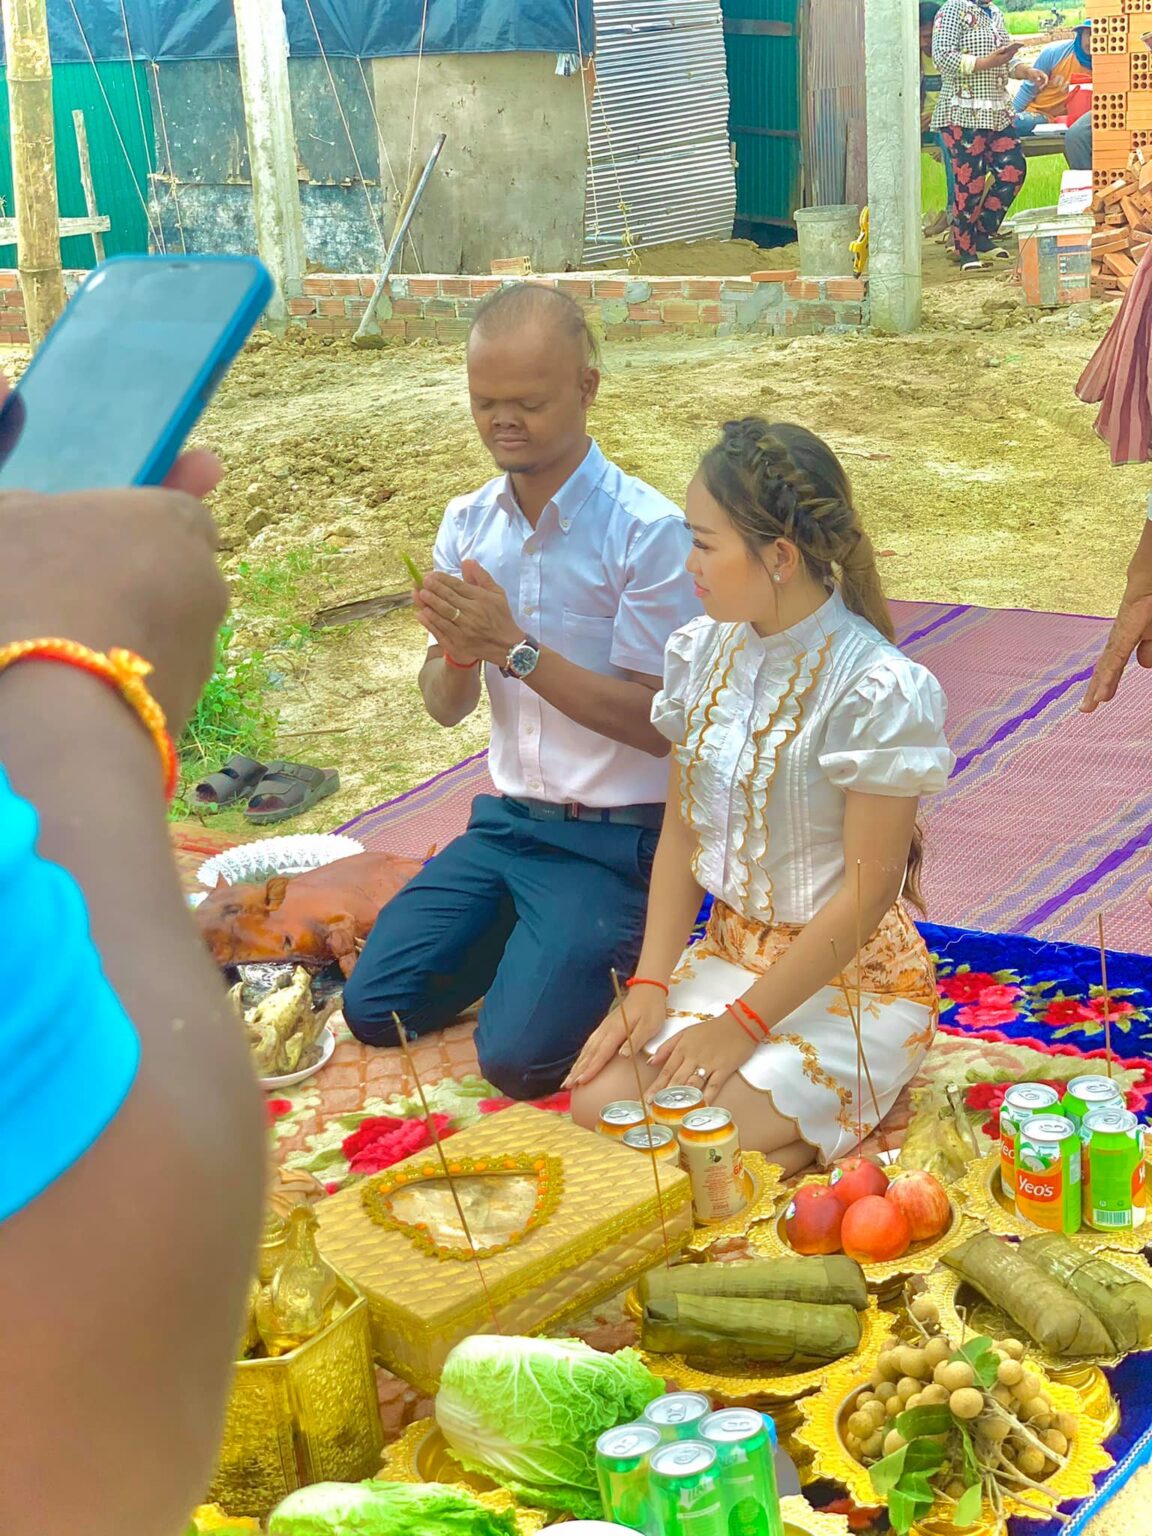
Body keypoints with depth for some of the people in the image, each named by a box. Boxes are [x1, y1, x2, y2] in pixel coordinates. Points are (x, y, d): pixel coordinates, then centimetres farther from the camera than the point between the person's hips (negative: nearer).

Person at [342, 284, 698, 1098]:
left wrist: (516, 648, -25)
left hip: (616, 839, -6)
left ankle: (613, 949, 12)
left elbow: (660, 724, -17)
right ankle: (530, 930, 21)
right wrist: (458, 656, -19)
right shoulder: (468, 523, 3)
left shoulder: (648, 531, -16)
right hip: (507, 819, 6)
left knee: (517, 1056, -16)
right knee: (374, 1010, 0)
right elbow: (447, 708, 5)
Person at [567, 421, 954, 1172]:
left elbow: (868, 892, -19)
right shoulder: (705, 651, 0)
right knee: (597, 1099, -12)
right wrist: (651, 987, -5)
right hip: (727, 951, 6)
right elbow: (682, 834, 4)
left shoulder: (876, 691, -21)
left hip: (850, 977, -6)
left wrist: (742, 1023, -17)